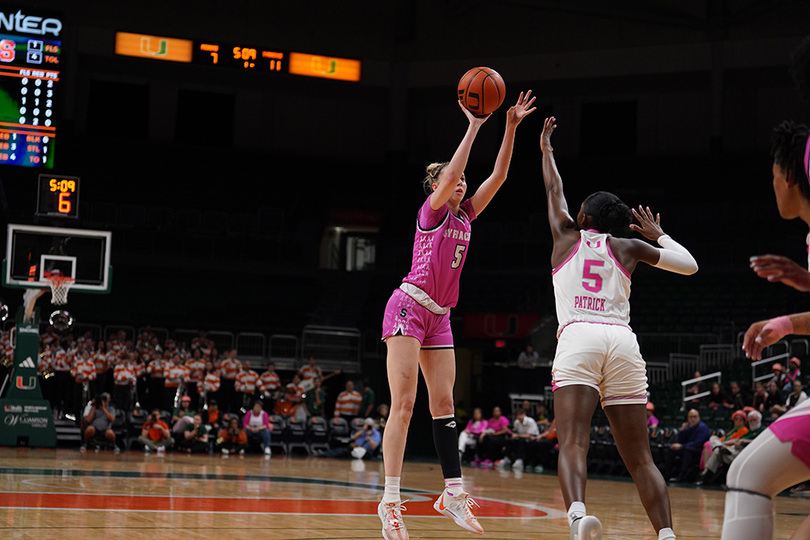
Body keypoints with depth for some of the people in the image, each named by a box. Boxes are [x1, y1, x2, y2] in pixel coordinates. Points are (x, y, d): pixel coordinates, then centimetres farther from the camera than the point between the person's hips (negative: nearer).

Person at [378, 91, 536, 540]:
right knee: (403, 404, -12)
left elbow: (498, 176, 8)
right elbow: (451, 173, -21)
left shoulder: (465, 215, 14)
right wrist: (474, 126, -19)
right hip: (409, 306, -7)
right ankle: (390, 502, -15)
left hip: (438, 317, 7)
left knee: (443, 404, 7)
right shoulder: (431, 211, -4)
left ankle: (453, 492, 10)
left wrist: (511, 128, 0)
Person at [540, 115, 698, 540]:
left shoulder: (567, 235, 19)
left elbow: (554, 190, 37)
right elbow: (689, 265, 23)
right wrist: (658, 235, 39)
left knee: (573, 442, -18)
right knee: (639, 457, 4)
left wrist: (546, 150, 53)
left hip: (578, 337, -2)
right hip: (623, 341, 2)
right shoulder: (628, 247, 20)